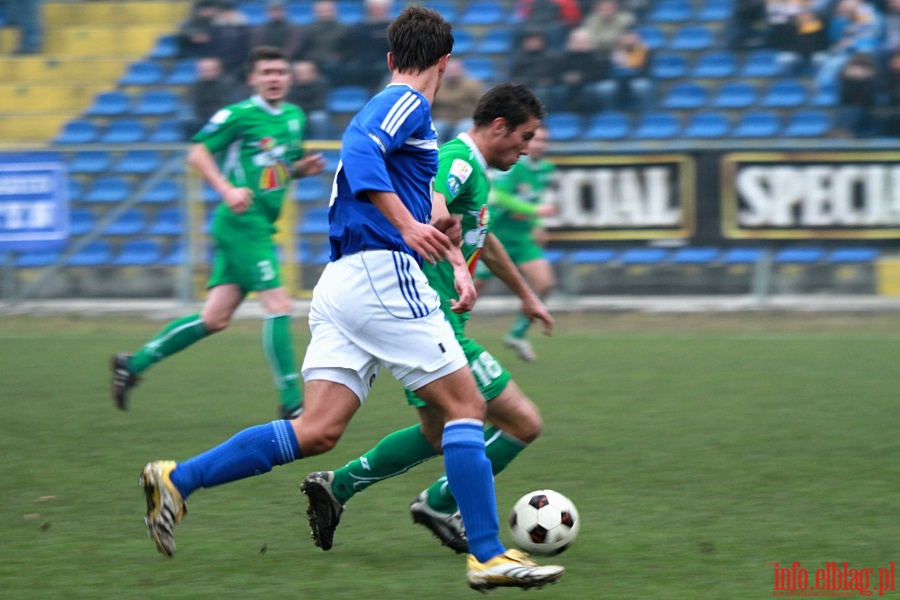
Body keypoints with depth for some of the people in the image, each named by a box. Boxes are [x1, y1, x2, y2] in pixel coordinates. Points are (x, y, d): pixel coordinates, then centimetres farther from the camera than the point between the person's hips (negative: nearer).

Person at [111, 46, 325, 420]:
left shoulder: (295, 117, 16)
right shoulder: (239, 115, -7)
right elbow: (197, 153, -8)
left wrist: (305, 167, 5)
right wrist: (227, 189, -20)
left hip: (260, 227, 8)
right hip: (242, 223, -8)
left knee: (215, 319, 7)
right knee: (278, 305, -13)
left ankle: (134, 363, 17)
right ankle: (291, 403, -10)